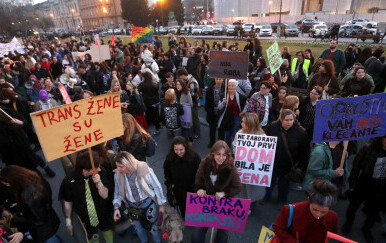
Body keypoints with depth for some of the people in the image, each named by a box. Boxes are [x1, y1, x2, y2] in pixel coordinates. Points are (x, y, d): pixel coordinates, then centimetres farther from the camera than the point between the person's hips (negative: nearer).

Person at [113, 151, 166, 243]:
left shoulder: (145, 170, -27)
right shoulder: (118, 174, -17)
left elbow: (157, 187, -14)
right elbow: (117, 192, 1)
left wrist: (161, 204, -6)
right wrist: (116, 207, -10)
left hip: (148, 204, -3)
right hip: (132, 206, 3)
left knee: (153, 228, 17)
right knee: (139, 229, 24)